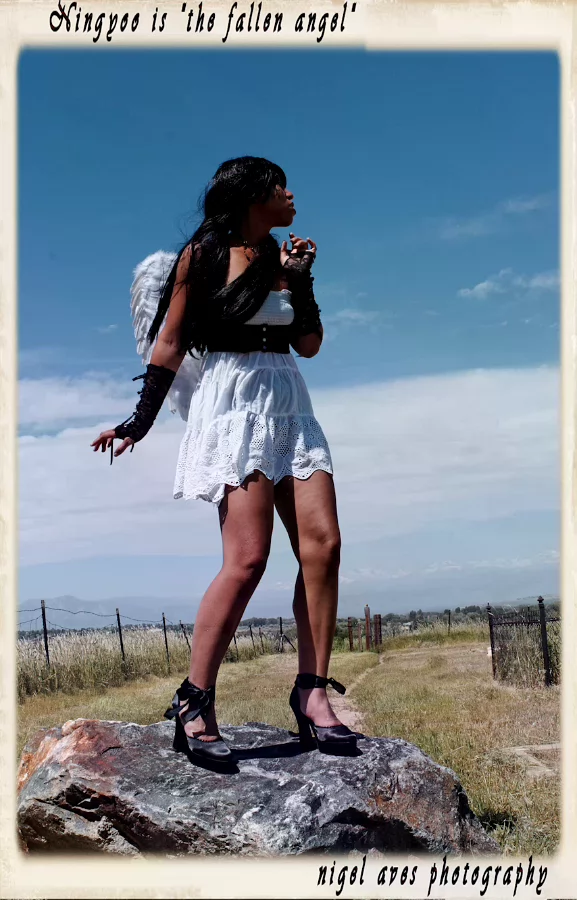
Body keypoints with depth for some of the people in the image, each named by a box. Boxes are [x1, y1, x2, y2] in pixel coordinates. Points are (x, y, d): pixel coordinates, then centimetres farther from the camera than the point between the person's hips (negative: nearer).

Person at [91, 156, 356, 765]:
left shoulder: (281, 257, 18)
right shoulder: (202, 253, 2)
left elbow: (310, 344, 15)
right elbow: (171, 342, 3)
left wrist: (299, 276, 5)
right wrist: (140, 420, 0)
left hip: (289, 407, 6)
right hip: (233, 405, -6)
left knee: (323, 543, -8)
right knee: (247, 559, -16)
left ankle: (312, 693, -1)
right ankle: (193, 703, -7)